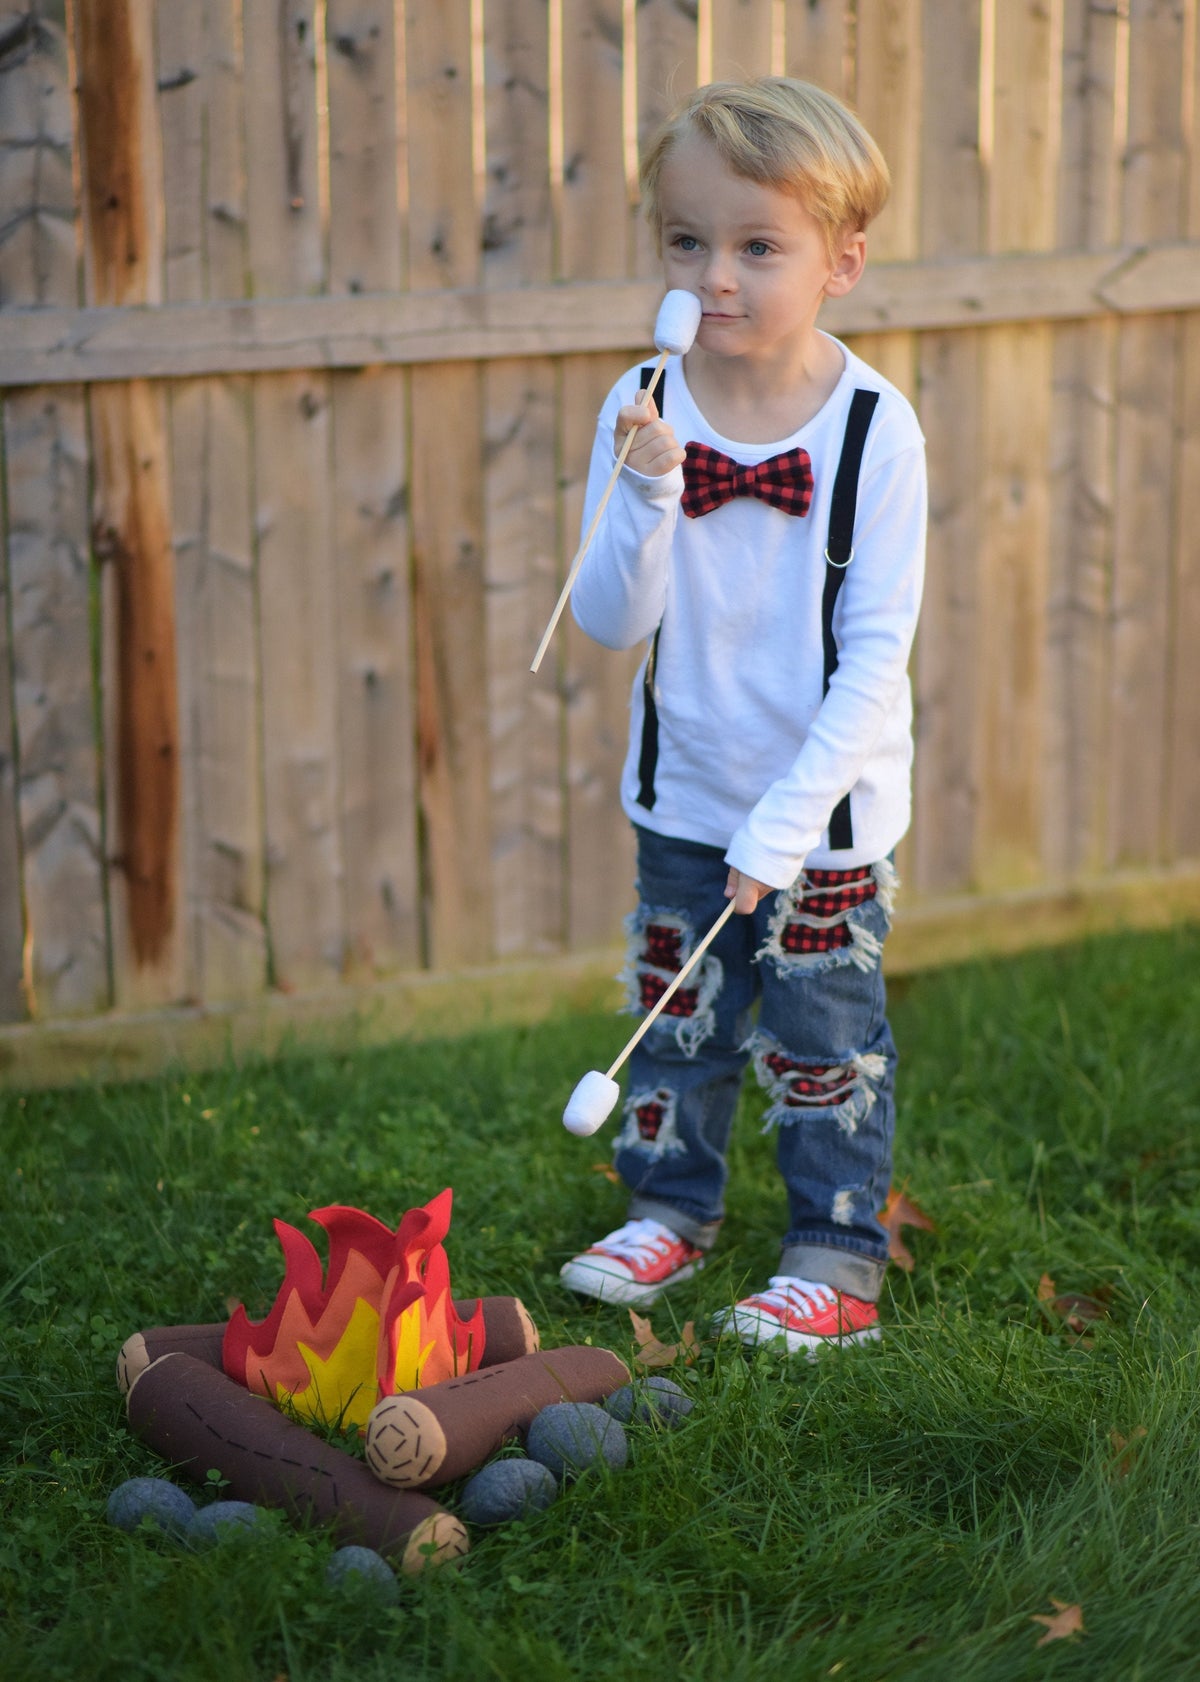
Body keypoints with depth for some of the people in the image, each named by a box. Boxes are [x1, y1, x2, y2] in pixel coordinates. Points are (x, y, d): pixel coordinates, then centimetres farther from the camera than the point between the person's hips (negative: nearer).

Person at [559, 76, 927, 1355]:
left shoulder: (873, 428, -16)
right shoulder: (641, 411, -8)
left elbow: (876, 648, -15)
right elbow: (612, 622, -12)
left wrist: (790, 817, -20)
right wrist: (649, 498, -30)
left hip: (824, 808, -3)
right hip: (684, 796, 4)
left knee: (820, 1039, 6)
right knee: (675, 1013, 18)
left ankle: (838, 1259, 22)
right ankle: (670, 1210, 37)